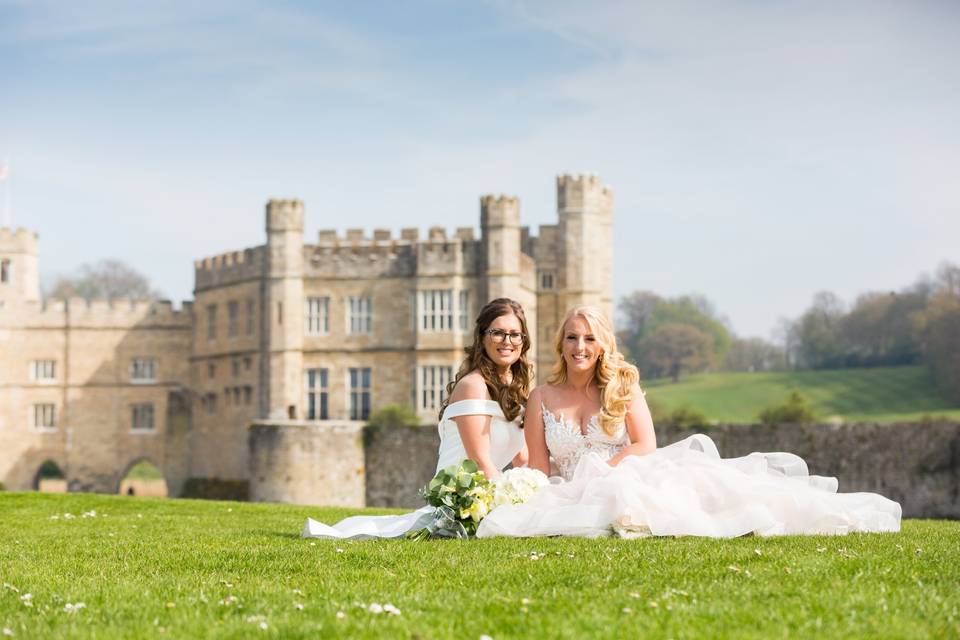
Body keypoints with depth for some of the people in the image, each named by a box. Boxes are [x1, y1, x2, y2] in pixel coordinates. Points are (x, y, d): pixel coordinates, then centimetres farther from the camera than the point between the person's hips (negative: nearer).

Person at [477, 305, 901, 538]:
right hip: (575, 494, 0)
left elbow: (645, 446, 0)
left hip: (628, 477, 0)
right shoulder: (543, 398, 7)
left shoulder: (622, 385, 10)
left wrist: (602, 473, -12)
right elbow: (538, 470, 3)